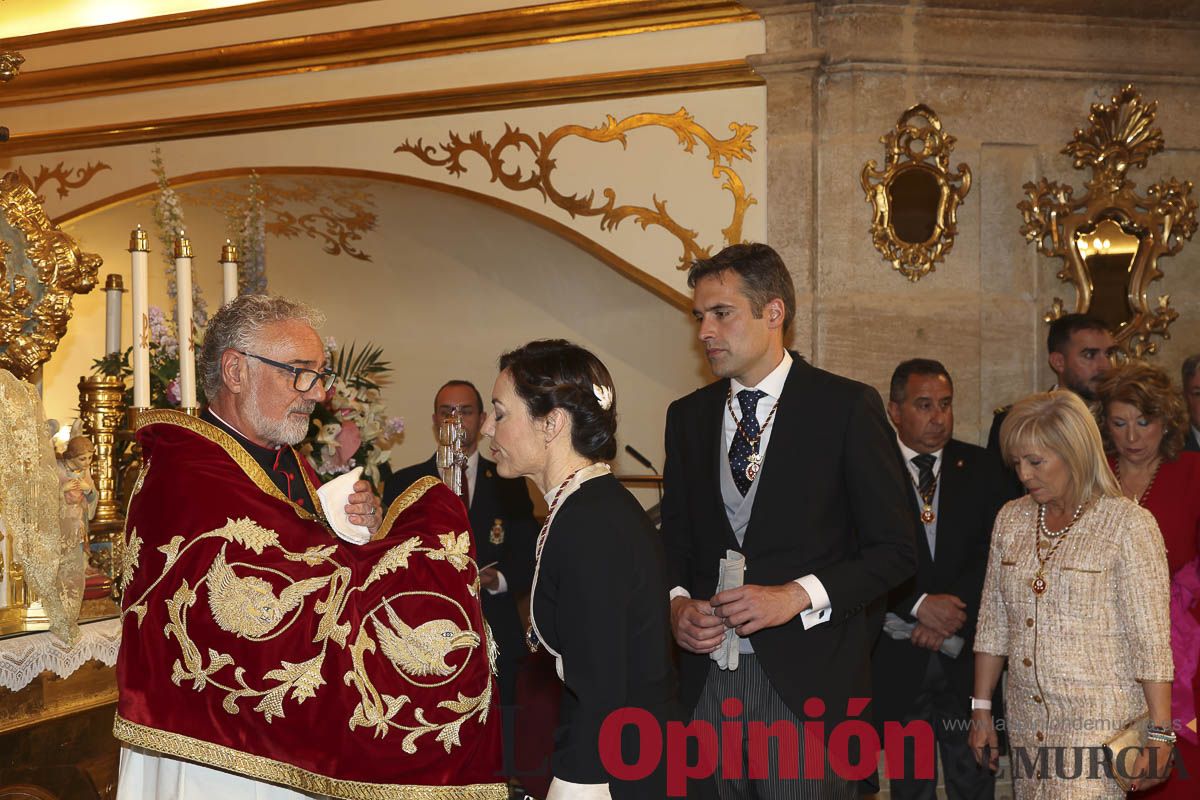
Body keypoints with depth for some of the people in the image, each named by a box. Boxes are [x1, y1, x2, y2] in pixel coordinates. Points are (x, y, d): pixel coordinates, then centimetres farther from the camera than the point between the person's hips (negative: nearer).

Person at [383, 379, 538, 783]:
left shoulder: (508, 484, 9)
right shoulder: (403, 484, 9)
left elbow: (529, 562, 7)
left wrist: (497, 579, -12)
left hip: (493, 644, 0)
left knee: (497, 769, 5)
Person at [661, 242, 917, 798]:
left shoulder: (847, 407, -4)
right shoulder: (687, 417, 10)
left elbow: (896, 549, -5)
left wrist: (797, 596, -17)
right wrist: (678, 603, -5)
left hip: (808, 679, -4)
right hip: (707, 676, 4)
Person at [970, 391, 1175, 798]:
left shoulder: (1129, 524, -9)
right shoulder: (1011, 519, 7)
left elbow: (1151, 640, -9)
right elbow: (993, 624, 10)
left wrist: (1159, 734, -10)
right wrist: (981, 710, 11)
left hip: (1100, 719, -5)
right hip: (1027, 719, 5)